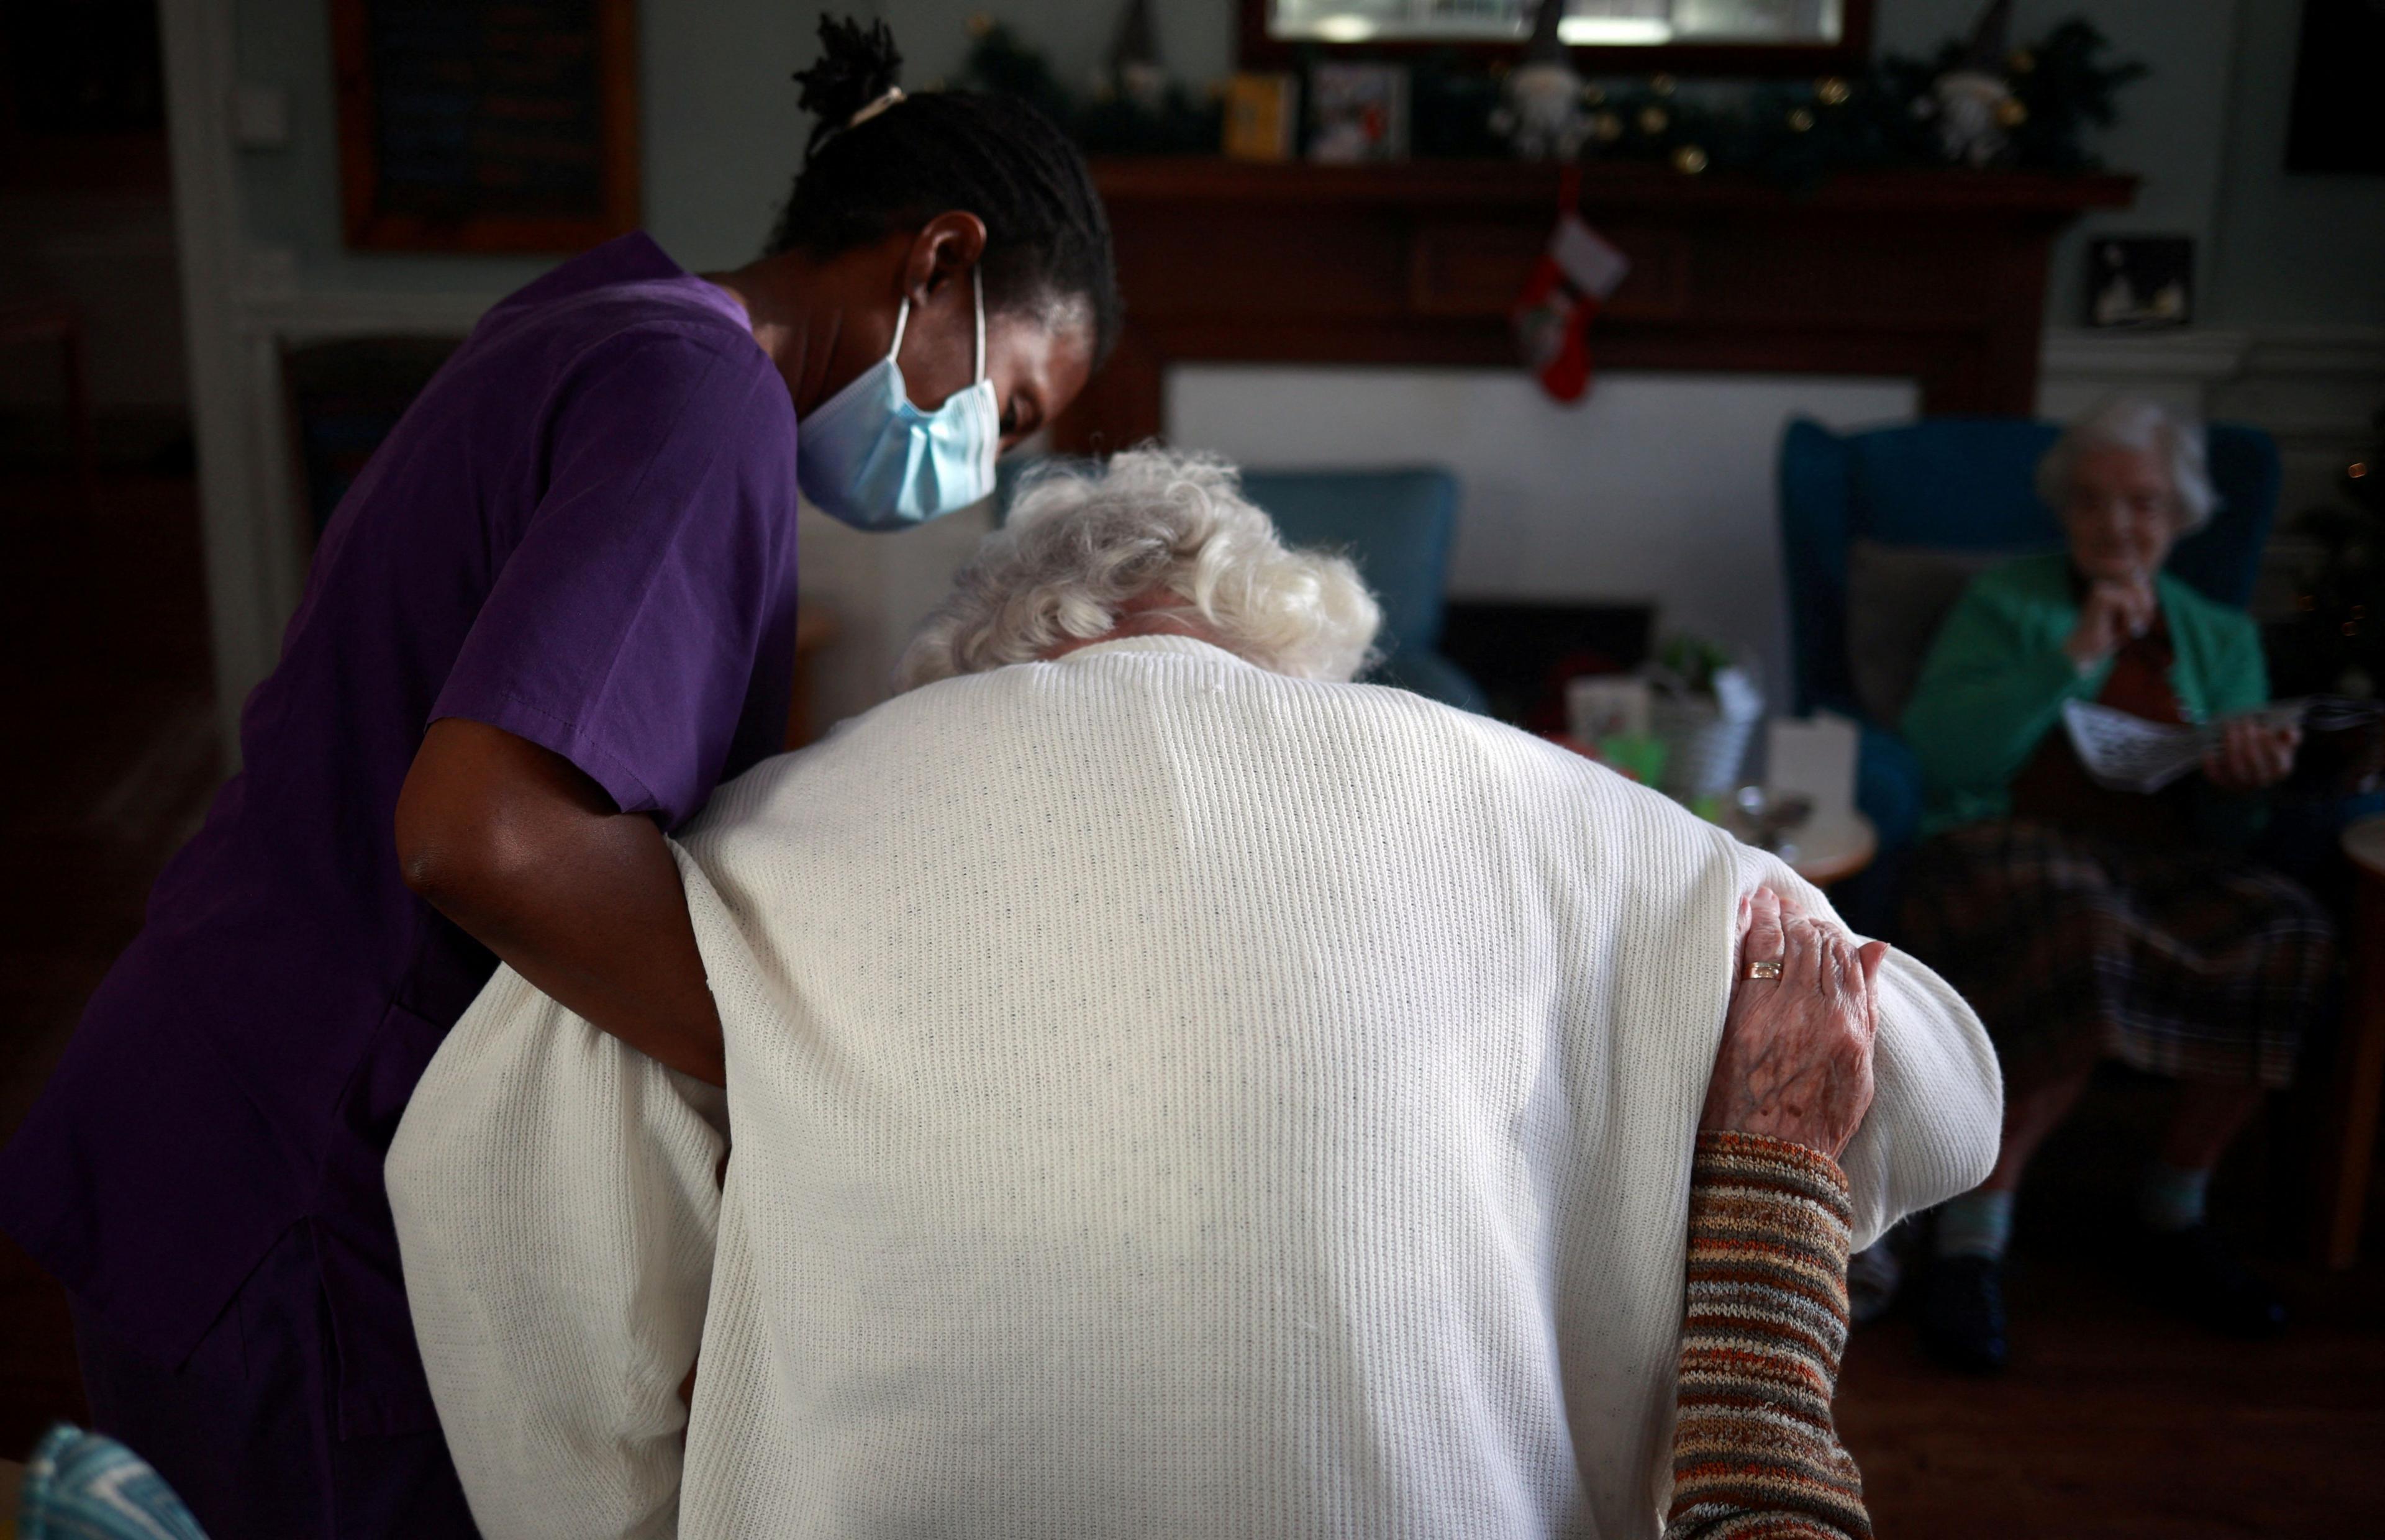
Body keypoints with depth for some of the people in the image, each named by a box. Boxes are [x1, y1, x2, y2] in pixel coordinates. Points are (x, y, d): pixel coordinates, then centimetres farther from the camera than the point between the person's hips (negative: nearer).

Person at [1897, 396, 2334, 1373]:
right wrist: (2077, 656, -9)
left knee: (2284, 933, -30)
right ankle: (1974, 1236, -26)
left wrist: (2242, 776, -9)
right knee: (2084, 936, -39)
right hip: (2008, 845, -3)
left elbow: (2217, 830, 14)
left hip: (2161, 859, 4)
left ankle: (2175, 1218, -10)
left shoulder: (2221, 638, 23)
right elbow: (1942, 750, -5)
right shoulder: (2005, 606, 14)